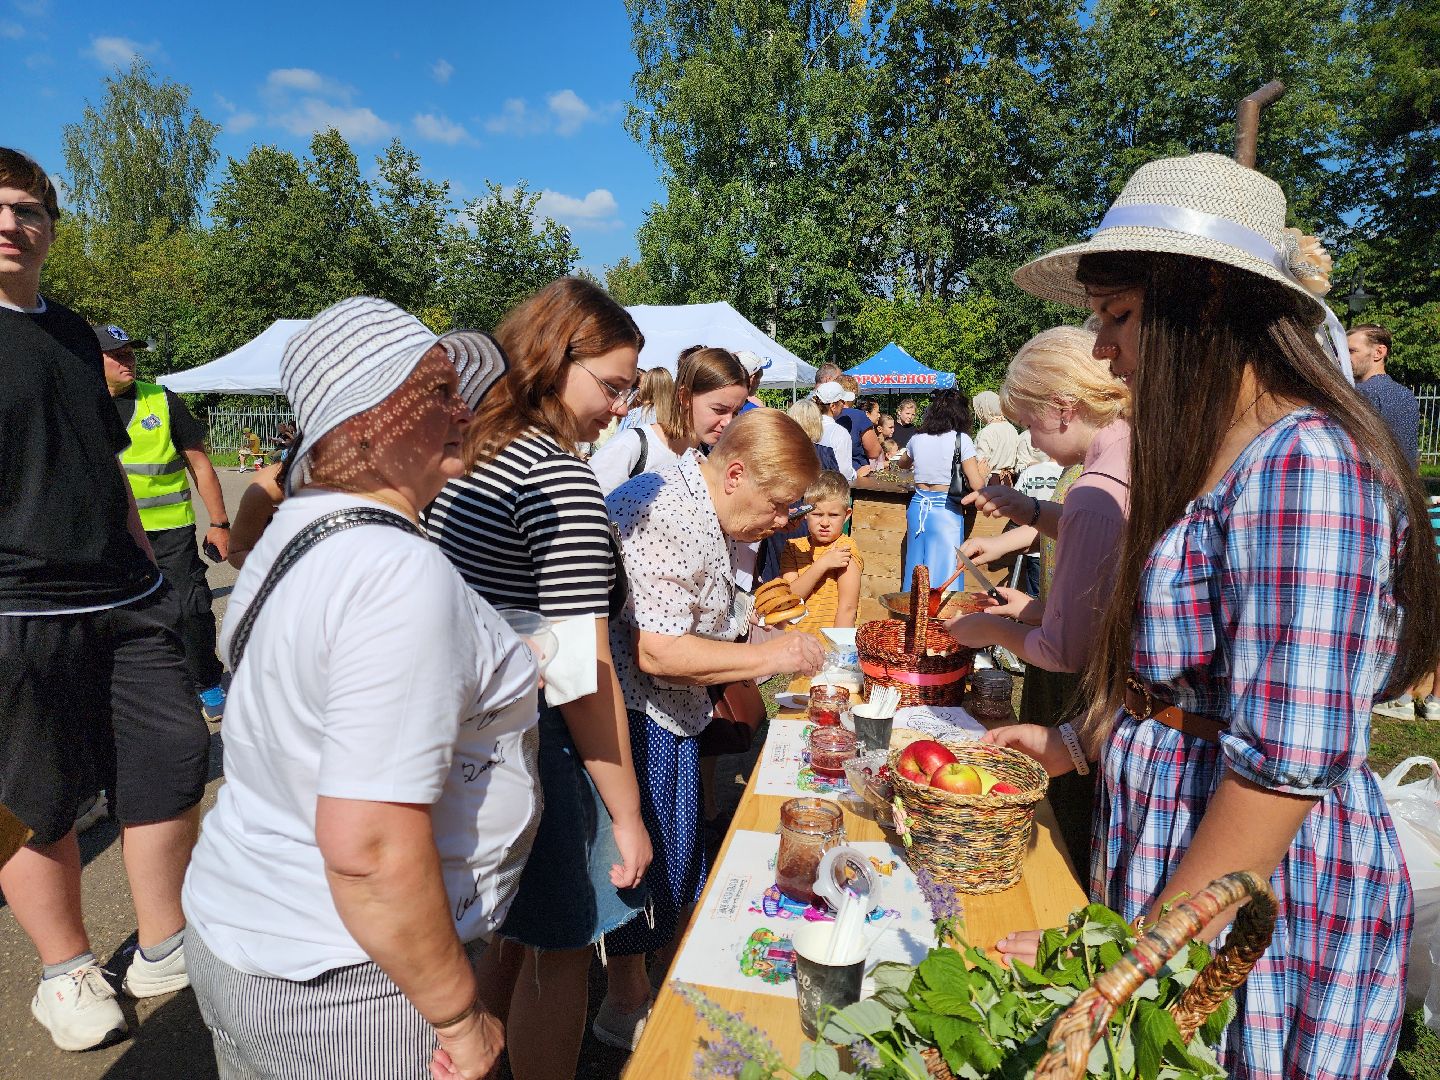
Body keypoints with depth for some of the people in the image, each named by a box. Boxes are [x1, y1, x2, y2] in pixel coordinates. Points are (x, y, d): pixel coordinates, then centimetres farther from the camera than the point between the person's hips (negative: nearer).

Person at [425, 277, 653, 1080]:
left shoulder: (466, 458, 6)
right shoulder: (561, 479, -21)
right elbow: (581, 675, -23)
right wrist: (627, 815, -15)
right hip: (536, 752, -9)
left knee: (515, 935, 27)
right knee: (561, 951, 12)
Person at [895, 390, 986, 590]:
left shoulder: (918, 438, 6)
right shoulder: (961, 440, -8)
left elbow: (902, 464, 28)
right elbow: (977, 485, -12)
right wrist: (982, 470, 8)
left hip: (917, 507, 5)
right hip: (946, 511, -5)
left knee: (915, 572, 14)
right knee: (944, 574, 2)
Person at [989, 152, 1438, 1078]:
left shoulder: (1304, 463, -22)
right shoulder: (1215, 457, 6)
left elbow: (1286, 762, -26)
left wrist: (1139, 951, -19)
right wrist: (1082, 747, 15)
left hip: (1255, 904, -8)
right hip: (1168, 852, 8)